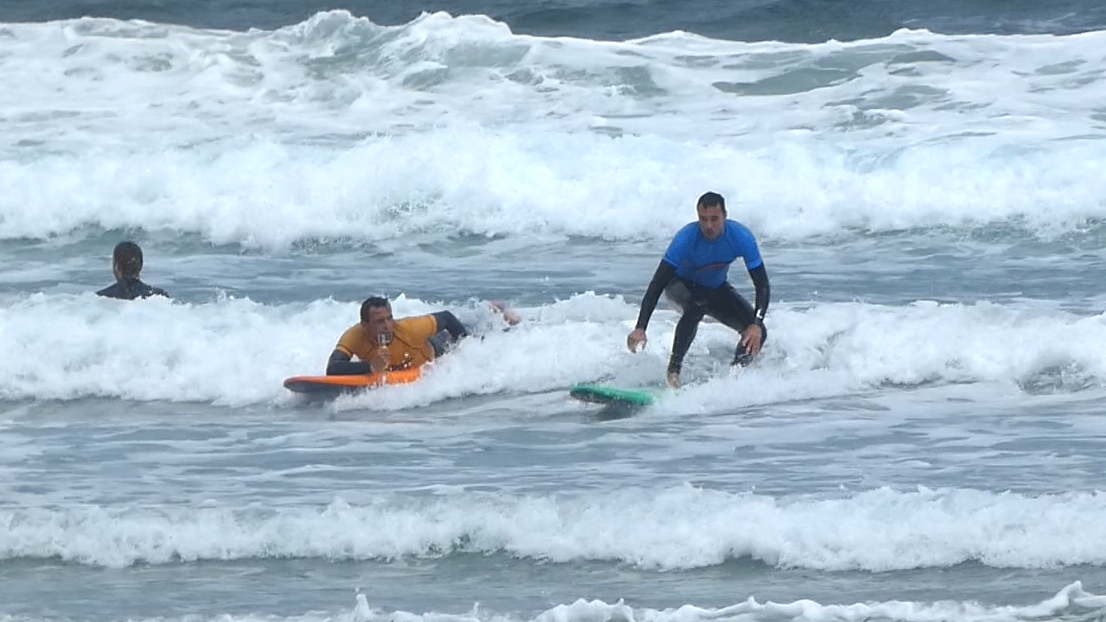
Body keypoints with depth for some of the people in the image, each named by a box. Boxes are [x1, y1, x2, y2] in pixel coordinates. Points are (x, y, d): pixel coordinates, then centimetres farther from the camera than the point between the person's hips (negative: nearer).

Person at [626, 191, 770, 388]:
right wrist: (640, 328, -45)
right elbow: (657, 285, -34)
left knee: (757, 334, -16)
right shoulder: (686, 238, -33)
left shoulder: (741, 237, -27)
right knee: (697, 305, -39)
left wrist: (756, 324, -39)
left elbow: (762, 285, -23)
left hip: (717, 289, 3)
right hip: (681, 285, -3)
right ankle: (673, 369, -29)